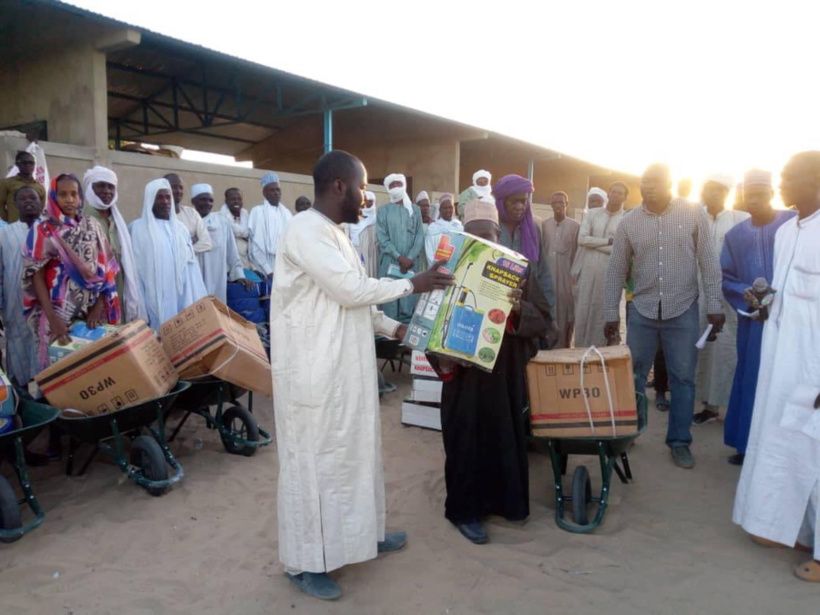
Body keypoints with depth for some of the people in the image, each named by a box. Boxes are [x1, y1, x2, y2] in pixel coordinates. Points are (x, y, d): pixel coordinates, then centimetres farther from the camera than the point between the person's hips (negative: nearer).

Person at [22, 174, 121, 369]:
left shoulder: (92, 226, 7)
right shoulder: (43, 229, -1)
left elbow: (106, 268, 5)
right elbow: (36, 275, -6)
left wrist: (99, 306, -6)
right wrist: (52, 318, -15)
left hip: (92, 310, 3)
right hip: (59, 310, -2)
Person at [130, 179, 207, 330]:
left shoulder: (180, 228, 14)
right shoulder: (138, 228, 1)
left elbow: (191, 266, 12)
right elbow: (134, 268, -2)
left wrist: (196, 303, 7)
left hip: (182, 299, 4)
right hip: (154, 299, -4)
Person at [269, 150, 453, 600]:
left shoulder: (332, 233, 14)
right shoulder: (307, 230, -17)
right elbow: (351, 290, -22)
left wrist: (394, 329, 12)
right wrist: (411, 284, -12)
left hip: (343, 367, 10)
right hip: (314, 371, -10)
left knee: (352, 451, 19)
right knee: (312, 460, 3)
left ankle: (360, 532, 37)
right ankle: (304, 562, 19)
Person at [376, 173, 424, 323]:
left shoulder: (415, 210, 12)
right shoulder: (383, 211, 7)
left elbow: (420, 236, 4)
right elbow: (382, 237, -2)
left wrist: (410, 258, -9)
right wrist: (399, 257, -12)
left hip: (411, 263, 1)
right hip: (390, 262, -1)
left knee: (410, 298, 0)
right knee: (389, 298, -3)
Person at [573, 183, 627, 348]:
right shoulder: (592, 214, 8)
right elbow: (582, 239, -4)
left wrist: (594, 244, -10)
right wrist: (609, 241, -8)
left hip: (610, 274, -2)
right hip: (587, 271, 2)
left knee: (603, 315, 3)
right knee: (582, 314, 5)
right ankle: (579, 351, 15)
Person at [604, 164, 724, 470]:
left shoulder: (694, 214, -4)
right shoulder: (629, 222, -1)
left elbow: (709, 261, -2)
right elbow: (616, 270, 3)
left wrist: (714, 305, -5)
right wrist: (610, 314, 2)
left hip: (683, 311, -1)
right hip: (642, 311, 1)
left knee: (682, 379, 6)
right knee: (632, 375, 8)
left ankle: (679, 441, 20)